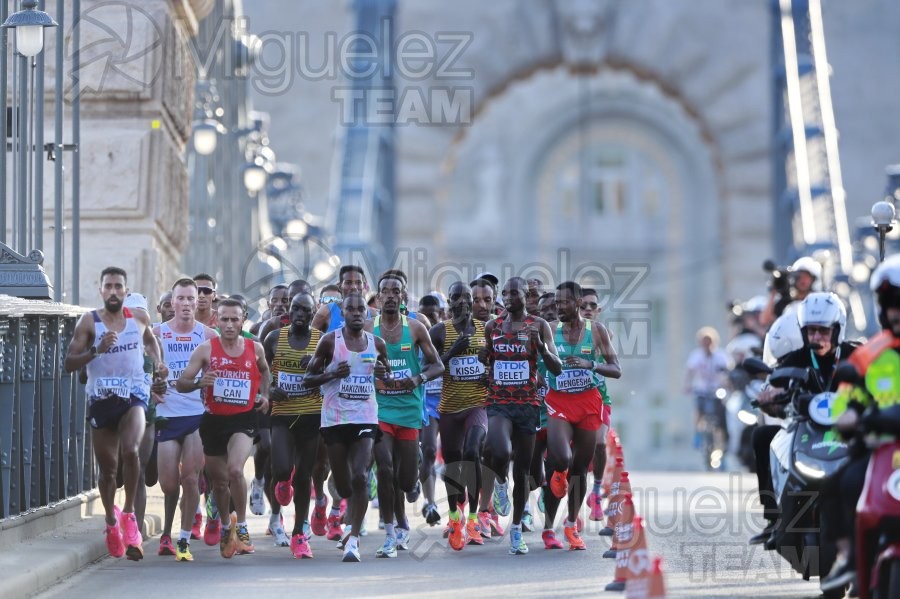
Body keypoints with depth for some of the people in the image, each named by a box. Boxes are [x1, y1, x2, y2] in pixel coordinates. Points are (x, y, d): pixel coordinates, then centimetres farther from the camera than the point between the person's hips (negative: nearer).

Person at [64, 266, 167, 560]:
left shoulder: (139, 319, 5)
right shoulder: (89, 322, -4)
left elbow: (149, 340, 29)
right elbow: (69, 363, -8)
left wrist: (158, 363, 11)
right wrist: (97, 350, -22)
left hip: (134, 397, 0)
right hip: (101, 400, 0)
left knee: (130, 451, -26)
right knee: (107, 466, 8)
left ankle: (129, 514, -12)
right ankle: (111, 519, 32)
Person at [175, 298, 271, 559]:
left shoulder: (255, 349, 1)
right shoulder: (206, 349, -4)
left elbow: (264, 370, 26)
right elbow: (180, 383, -7)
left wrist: (264, 395, 10)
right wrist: (199, 383, -27)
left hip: (243, 420, -1)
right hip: (213, 420, 1)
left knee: (235, 469, -25)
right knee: (219, 480, 13)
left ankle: (241, 526, -10)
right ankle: (225, 527, 38)